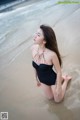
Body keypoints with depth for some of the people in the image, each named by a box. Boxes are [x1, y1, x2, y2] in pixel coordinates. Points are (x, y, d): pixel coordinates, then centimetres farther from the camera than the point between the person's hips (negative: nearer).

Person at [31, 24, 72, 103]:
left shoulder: (52, 54, -37)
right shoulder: (33, 48, -20)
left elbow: (59, 71, -20)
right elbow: (35, 66, -2)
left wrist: (58, 88, -11)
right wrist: (37, 79, 11)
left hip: (53, 80, -5)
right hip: (43, 80, 5)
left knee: (58, 100, 22)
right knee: (50, 97, 29)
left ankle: (65, 79, 37)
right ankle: (62, 78, 43)